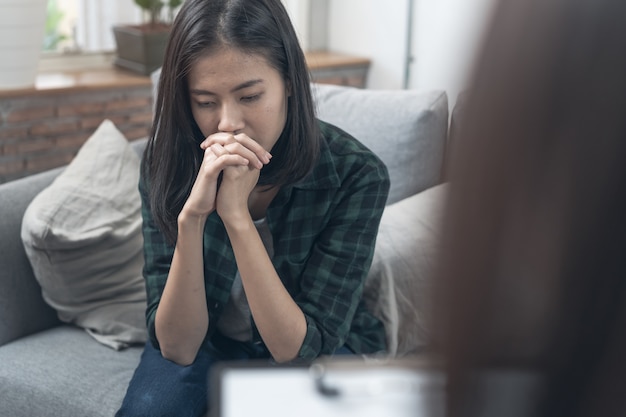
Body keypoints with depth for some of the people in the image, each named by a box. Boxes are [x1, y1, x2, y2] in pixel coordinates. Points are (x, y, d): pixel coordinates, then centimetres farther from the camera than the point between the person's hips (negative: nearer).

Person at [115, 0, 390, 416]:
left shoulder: (356, 174, -24)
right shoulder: (167, 165, -18)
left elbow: (299, 350, -25)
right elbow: (177, 347, -20)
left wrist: (237, 216, -36)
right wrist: (191, 217, -36)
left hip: (318, 352, -1)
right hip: (207, 343, 2)